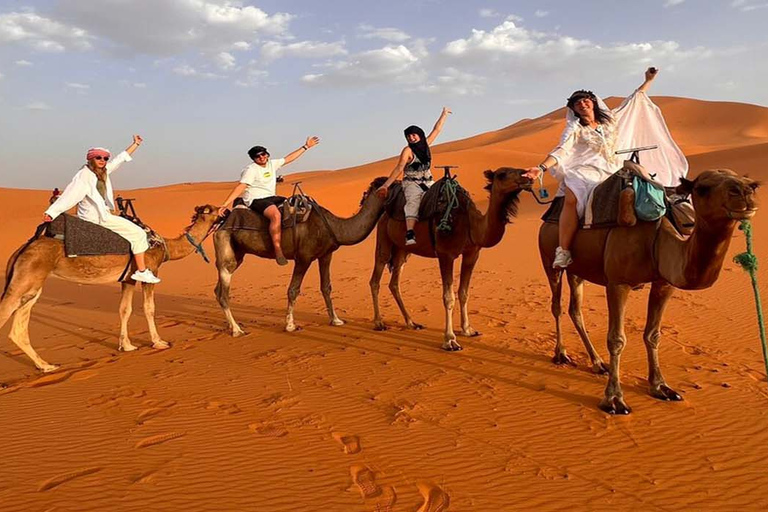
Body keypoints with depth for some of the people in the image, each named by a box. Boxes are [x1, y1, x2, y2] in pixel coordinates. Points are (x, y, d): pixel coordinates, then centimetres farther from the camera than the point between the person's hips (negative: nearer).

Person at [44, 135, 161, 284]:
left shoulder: (104, 171, 12)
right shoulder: (84, 175, -11)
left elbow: (121, 158, 21)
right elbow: (69, 195, -18)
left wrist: (135, 144, 25)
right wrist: (51, 213, -23)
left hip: (102, 214, 10)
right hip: (97, 217, -10)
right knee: (138, 233, -12)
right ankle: (141, 271, -12)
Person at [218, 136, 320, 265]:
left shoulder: (272, 164, 12)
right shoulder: (251, 169, -9)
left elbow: (289, 158, 22)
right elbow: (240, 187, -16)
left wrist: (306, 147, 24)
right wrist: (225, 204, -25)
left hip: (271, 198, 9)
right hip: (256, 200, -9)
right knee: (276, 215, -36)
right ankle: (278, 250, -36)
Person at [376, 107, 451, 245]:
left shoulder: (426, 144, 12)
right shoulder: (408, 150, -4)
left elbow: (437, 130, 22)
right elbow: (399, 168, -10)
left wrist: (444, 114, 28)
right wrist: (386, 185, -19)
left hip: (428, 182, 6)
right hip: (412, 183, -6)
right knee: (413, 201, -33)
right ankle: (410, 234, -50)